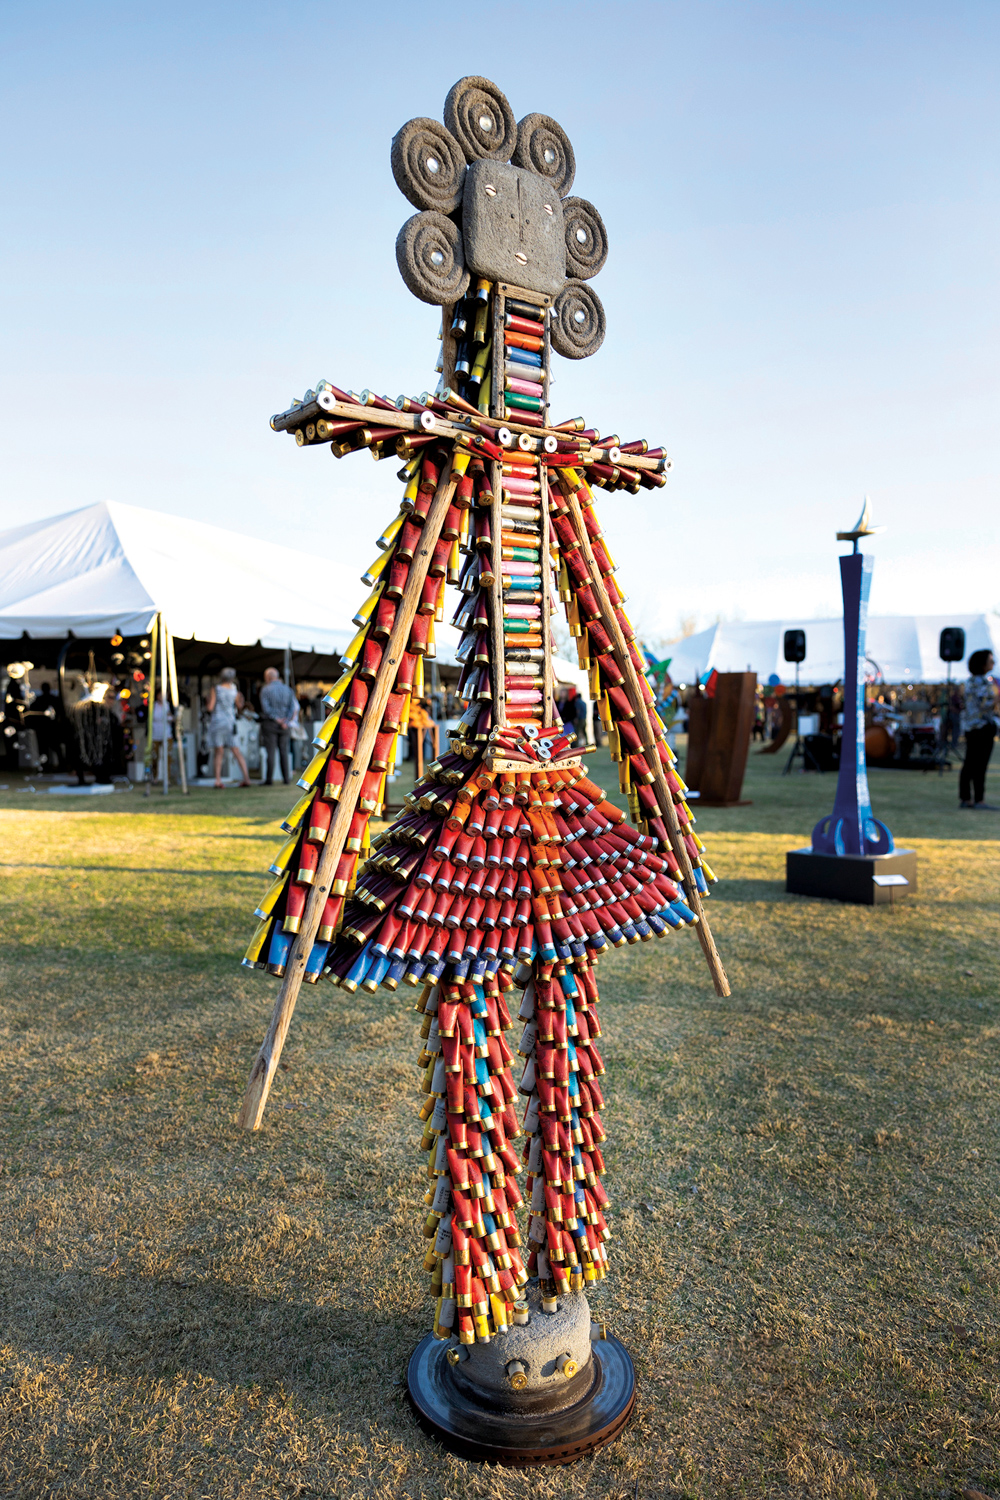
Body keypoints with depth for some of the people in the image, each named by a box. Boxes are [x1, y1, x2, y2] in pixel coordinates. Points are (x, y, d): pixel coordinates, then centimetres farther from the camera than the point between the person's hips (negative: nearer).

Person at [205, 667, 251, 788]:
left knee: (218, 752, 4)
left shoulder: (214, 690, -5)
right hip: (230, 723, 2)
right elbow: (240, 709, 10)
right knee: (237, 752, 5)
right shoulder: (235, 691, 2)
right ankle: (246, 777, -1)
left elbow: (210, 707, -12)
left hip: (216, 721, -2)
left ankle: (218, 780, -5)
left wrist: (207, 705, 10)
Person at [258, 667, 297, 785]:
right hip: (285, 726, 3)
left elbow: (266, 709, -12)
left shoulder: (265, 690, -4)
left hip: (270, 723, -3)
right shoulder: (287, 689, 7)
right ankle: (286, 778, 7)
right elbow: (295, 707, -1)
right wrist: (288, 721, -6)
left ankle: (270, 779, -2)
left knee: (271, 752, -2)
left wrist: (278, 720, -8)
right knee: (284, 751, 7)